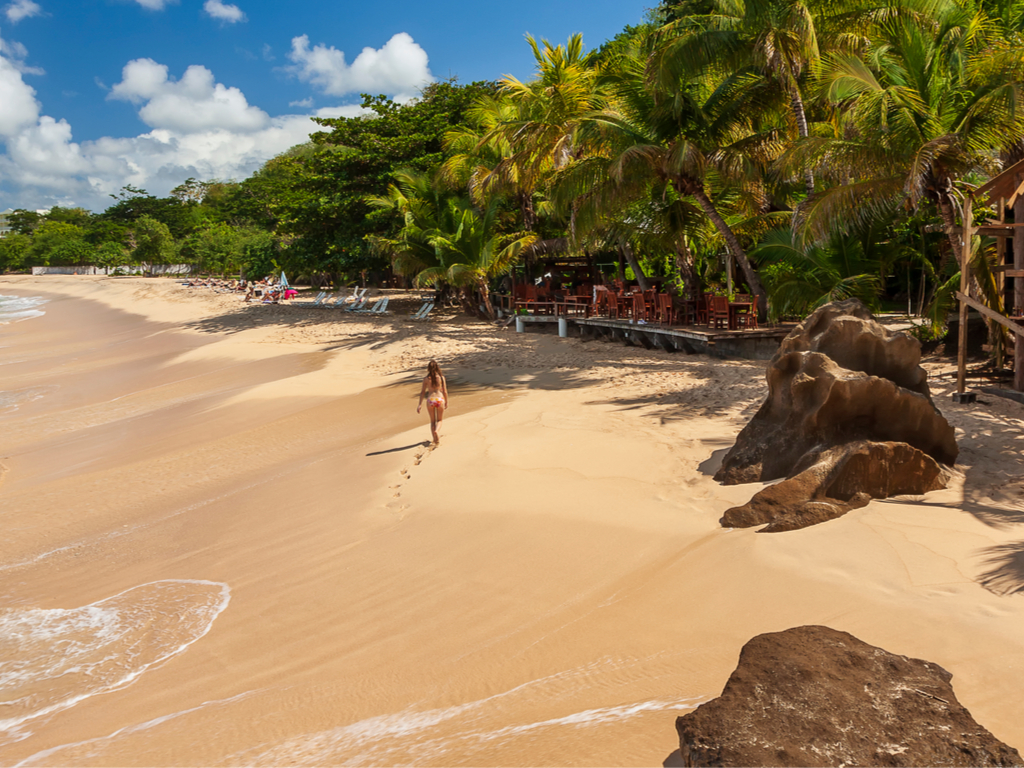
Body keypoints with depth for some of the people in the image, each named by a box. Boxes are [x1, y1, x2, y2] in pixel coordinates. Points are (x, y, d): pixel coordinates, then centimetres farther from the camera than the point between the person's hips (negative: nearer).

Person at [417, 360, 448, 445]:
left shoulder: (426, 378, 1)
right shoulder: (441, 377, 0)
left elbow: (422, 392, 0)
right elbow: (445, 391, 1)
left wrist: (420, 404, 2)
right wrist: (446, 402, 14)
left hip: (430, 400, 1)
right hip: (440, 399, 0)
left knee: (432, 421, 18)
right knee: (439, 420, 16)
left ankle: (435, 439, 10)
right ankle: (436, 430, -16)